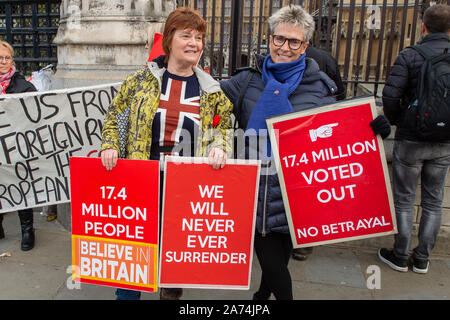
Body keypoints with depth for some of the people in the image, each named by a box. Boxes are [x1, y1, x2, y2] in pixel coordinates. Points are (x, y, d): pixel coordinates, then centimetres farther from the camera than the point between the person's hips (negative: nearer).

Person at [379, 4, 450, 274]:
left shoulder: (410, 56, -9)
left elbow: (390, 97, -17)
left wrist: (396, 121, 2)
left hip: (411, 140, -3)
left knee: (404, 199, 8)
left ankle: (400, 257, 19)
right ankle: (422, 259, 24)